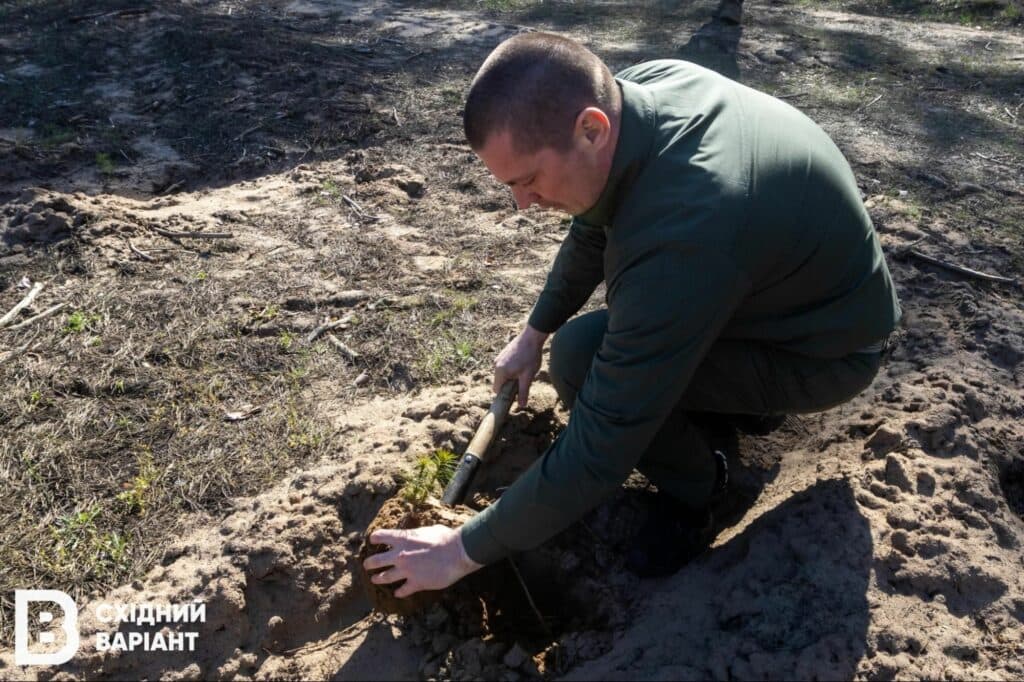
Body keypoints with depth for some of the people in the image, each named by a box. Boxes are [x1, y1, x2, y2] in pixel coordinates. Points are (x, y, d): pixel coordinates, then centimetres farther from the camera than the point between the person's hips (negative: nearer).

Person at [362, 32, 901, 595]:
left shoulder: (679, 237, -40)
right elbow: (593, 225, 6)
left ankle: (690, 486, 3)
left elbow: (597, 452, -33)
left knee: (582, 358, -24)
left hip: (828, 348, -8)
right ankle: (749, 392, 21)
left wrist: (466, 550, -21)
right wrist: (534, 333, 14)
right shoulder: (638, 88, -15)